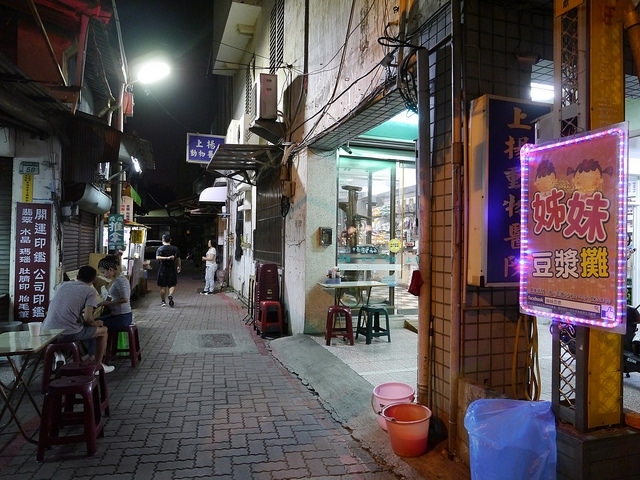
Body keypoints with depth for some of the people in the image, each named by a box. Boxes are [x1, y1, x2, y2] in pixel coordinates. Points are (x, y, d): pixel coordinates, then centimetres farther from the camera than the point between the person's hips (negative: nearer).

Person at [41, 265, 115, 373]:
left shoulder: (61, 285, 14)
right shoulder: (91, 291, -3)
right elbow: (88, 318, -14)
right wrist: (96, 323, 9)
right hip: (68, 334, -7)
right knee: (103, 330, 16)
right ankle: (98, 365, 24)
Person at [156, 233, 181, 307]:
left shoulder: (160, 248, -4)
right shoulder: (175, 248, 1)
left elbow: (157, 257, -21)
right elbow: (178, 259, 5)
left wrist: (167, 258, -23)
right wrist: (179, 267, 19)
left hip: (162, 270, -1)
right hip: (172, 270, 1)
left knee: (163, 286, 8)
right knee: (172, 284, 8)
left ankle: (163, 302, 13)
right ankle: (170, 295, -19)